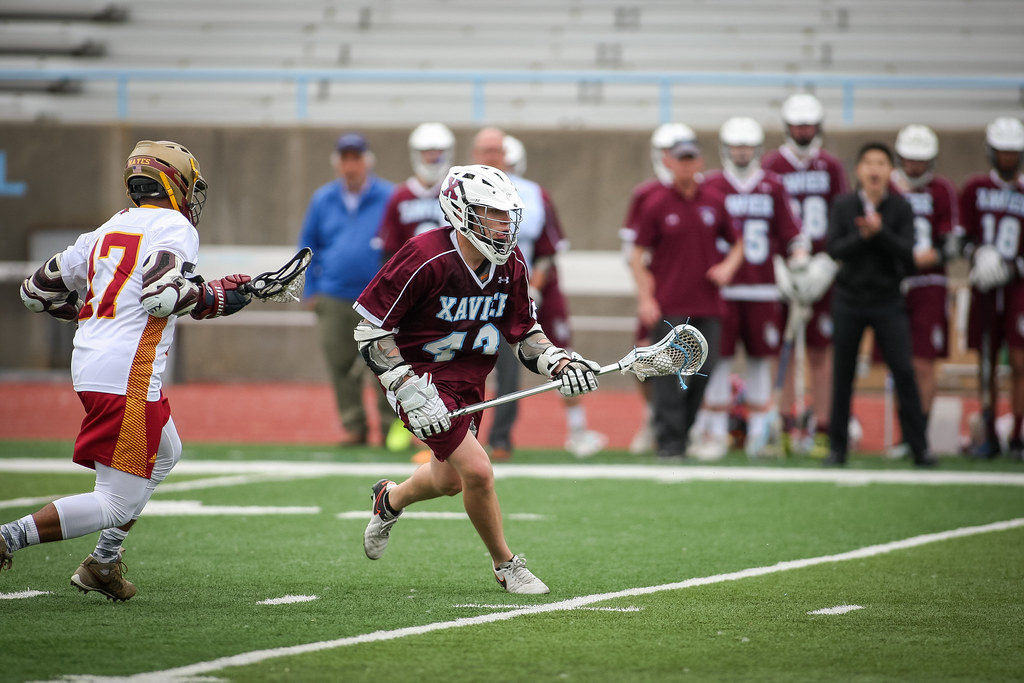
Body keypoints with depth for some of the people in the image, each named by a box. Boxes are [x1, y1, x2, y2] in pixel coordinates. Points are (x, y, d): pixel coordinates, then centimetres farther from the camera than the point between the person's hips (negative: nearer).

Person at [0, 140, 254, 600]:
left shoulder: (106, 232, 18)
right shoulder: (174, 228, -4)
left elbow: (37, 292, 22)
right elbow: (162, 295, -22)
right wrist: (216, 298, -6)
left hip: (88, 364, 9)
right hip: (128, 373, -9)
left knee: (164, 455, 31)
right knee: (117, 505, -5)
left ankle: (103, 563, 27)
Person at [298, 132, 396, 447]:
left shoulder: (389, 198, 1)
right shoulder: (323, 199, 11)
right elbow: (308, 244, 18)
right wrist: (311, 290, 11)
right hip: (334, 301, 3)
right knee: (341, 367, 2)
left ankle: (393, 428, 3)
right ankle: (353, 426, 12)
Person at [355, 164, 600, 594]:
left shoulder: (511, 264, -5)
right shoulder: (426, 258, -25)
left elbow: (524, 332, 8)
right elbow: (370, 328, -21)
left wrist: (559, 364, -12)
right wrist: (409, 390, -28)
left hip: (469, 380, 8)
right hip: (421, 376, -7)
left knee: (450, 480, 21)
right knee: (478, 471, -17)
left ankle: (390, 500, 54)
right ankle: (505, 565, 5)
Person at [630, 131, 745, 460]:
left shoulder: (714, 202, 8)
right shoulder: (656, 205, -1)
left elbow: (737, 243, 18)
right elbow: (638, 254, 1)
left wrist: (728, 266, -3)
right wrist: (645, 299, -8)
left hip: (707, 305, 3)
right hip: (668, 306, -3)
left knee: (705, 372, 6)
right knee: (669, 374, -7)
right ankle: (669, 441, -5)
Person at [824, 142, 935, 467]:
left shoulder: (901, 208, -2)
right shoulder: (843, 206, -1)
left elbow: (907, 253, -11)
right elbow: (833, 248, -10)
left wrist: (880, 232, -23)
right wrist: (862, 235, -23)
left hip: (888, 300, -1)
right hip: (849, 300, 1)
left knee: (904, 372, -6)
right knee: (843, 374, 5)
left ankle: (918, 446, -1)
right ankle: (838, 446, 14)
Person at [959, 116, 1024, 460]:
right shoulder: (974, 189, 8)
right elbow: (964, 237, 7)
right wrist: (978, 254, -13)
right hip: (984, 288, 2)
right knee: (986, 363, 6)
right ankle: (989, 437, 13)